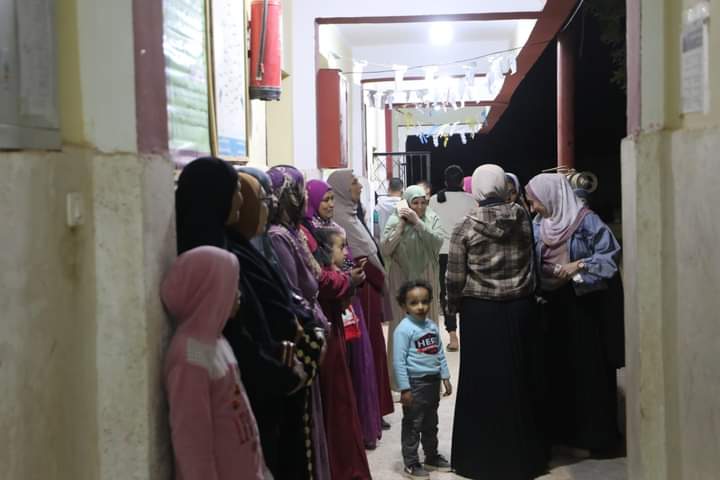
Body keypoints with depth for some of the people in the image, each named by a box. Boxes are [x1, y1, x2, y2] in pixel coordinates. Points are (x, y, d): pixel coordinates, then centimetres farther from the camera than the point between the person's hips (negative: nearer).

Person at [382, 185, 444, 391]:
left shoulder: (432, 219, 1)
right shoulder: (395, 220, -3)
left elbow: (438, 241, -15)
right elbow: (386, 249, -10)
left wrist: (418, 222, -19)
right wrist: (401, 225, -16)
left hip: (426, 279, 2)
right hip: (402, 279, -2)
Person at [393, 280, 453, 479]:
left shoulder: (432, 326, 6)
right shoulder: (404, 329, -16)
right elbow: (399, 361, -17)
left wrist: (445, 377, 11)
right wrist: (404, 388, -18)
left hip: (433, 381, 7)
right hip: (415, 382, -7)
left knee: (431, 423, 19)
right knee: (412, 424, 2)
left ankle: (432, 457, 33)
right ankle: (411, 463, 12)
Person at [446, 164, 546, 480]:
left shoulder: (466, 228, -9)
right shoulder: (523, 219, -2)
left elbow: (455, 279, -6)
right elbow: (531, 262, 8)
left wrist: (452, 310, 7)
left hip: (480, 313, -2)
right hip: (520, 310, 2)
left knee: (483, 383, 6)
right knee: (520, 380, 11)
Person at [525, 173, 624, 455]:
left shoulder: (586, 220, -10)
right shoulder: (540, 227, 9)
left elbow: (610, 253, -15)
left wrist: (578, 266, -22)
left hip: (585, 304, -7)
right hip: (555, 305, 7)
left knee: (588, 369, -3)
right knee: (557, 367, 10)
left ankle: (595, 435, 7)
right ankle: (562, 430, 21)